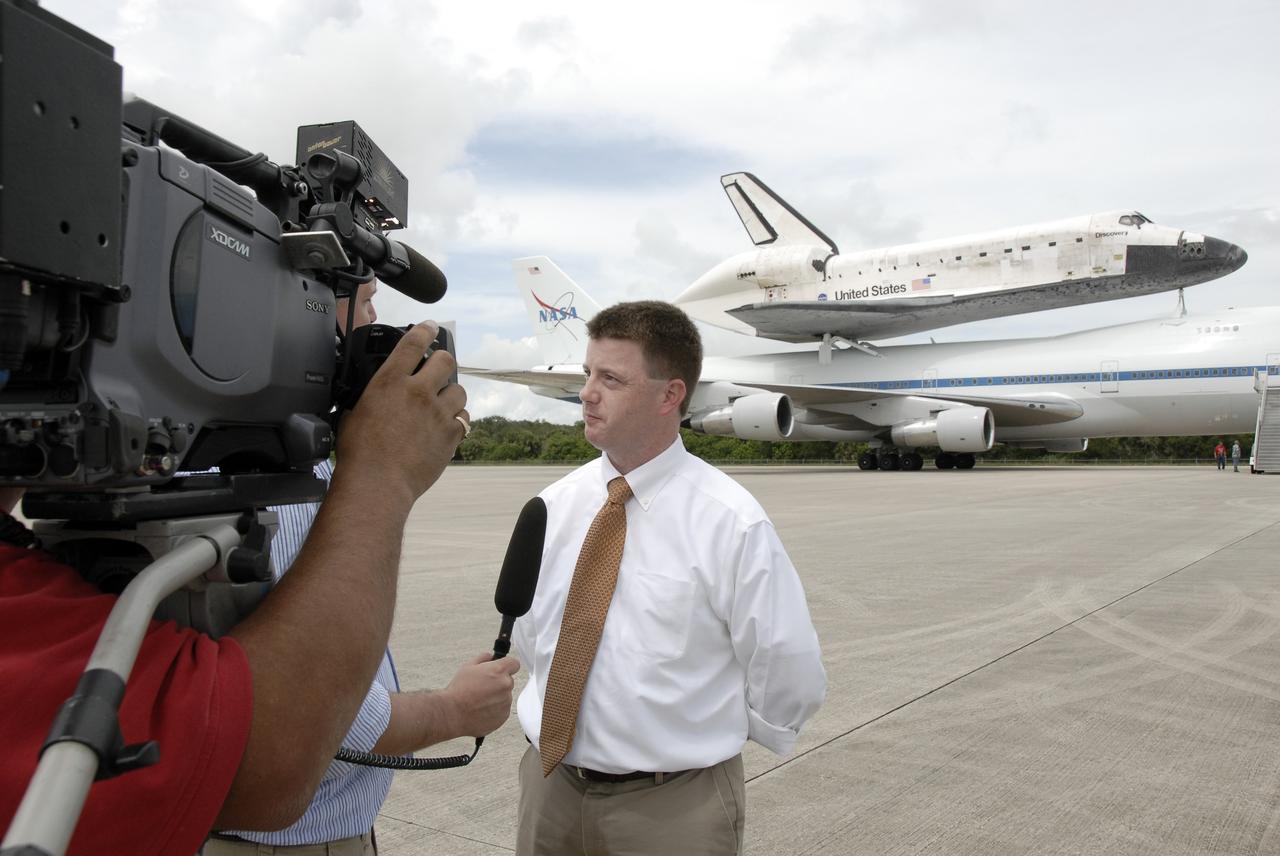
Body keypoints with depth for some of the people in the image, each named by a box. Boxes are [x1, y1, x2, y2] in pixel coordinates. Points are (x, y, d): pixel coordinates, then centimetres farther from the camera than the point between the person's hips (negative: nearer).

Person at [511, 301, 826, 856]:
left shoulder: (731, 523, -16)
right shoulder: (553, 506, -2)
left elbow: (789, 680, -10)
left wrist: (705, 741, 2)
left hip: (673, 808, -4)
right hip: (549, 786, 4)